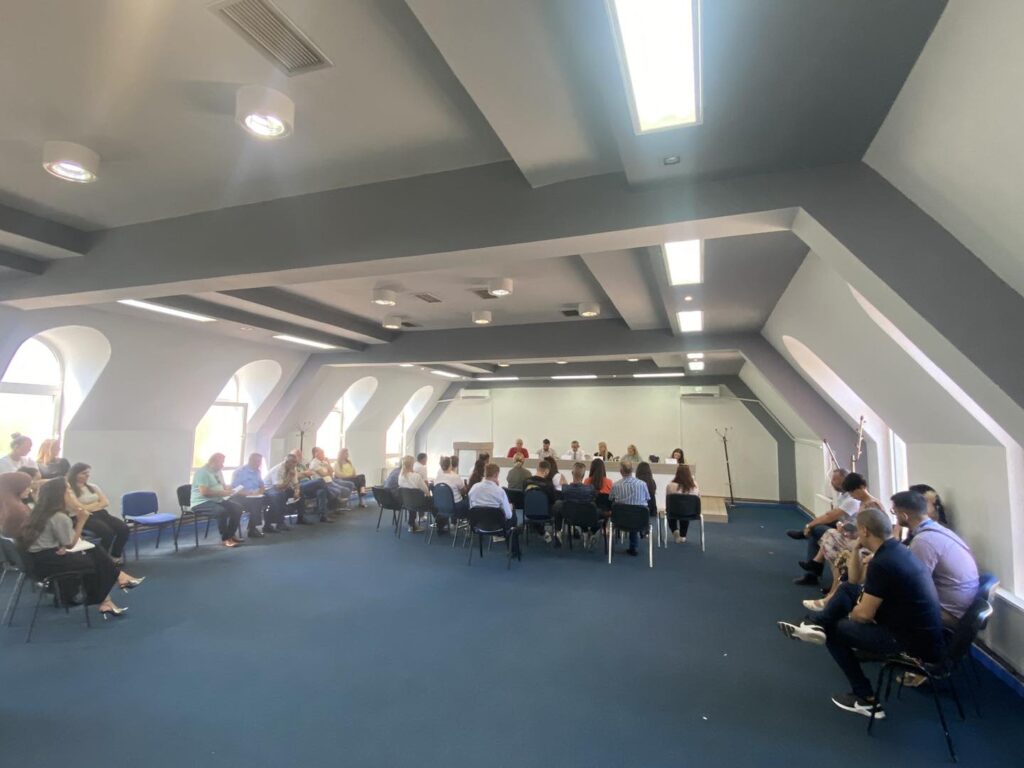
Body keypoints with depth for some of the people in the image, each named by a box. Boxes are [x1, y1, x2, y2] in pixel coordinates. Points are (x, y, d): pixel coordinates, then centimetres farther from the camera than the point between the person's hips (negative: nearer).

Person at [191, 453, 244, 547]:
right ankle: (225, 538, -17)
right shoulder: (202, 472, -16)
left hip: (217, 500, 9)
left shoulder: (218, 472, 13)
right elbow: (204, 492, -25)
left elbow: (222, 487, 23)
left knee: (237, 507, -10)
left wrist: (228, 490, 0)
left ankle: (231, 534, 2)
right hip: (201, 502, -9)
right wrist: (222, 493, -22)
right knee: (222, 511, -34)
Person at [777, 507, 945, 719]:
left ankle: (866, 699, 17)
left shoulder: (881, 563, -26)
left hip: (914, 643, -9)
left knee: (835, 630, 9)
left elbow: (864, 614, -17)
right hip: (924, 631, 9)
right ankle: (816, 626, 11)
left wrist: (850, 615, 3)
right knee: (848, 589, 13)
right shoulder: (900, 550, 3)